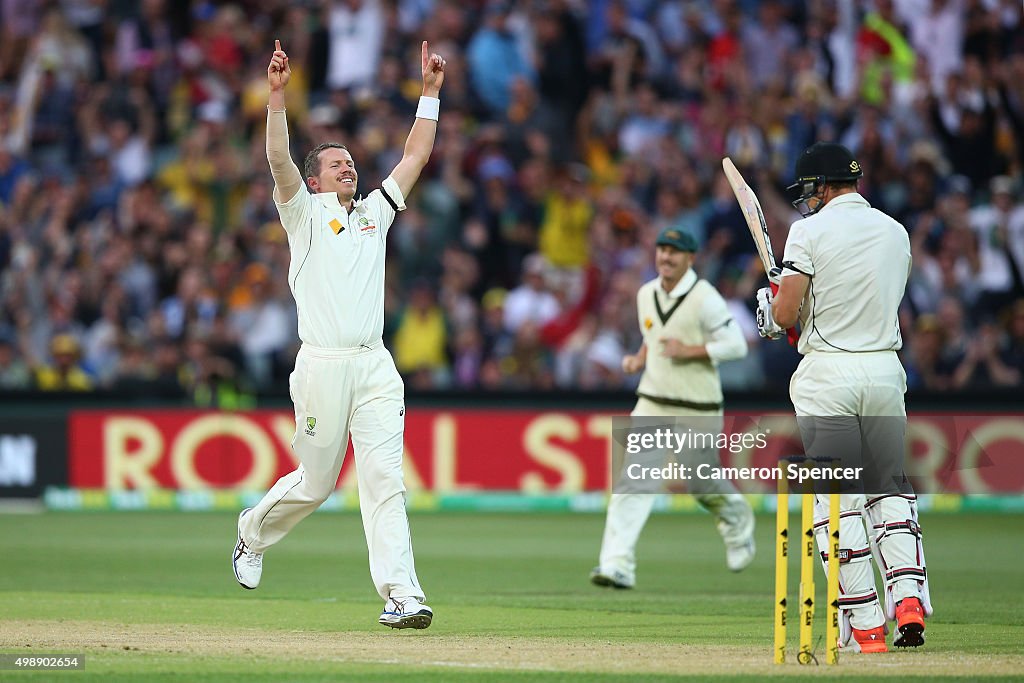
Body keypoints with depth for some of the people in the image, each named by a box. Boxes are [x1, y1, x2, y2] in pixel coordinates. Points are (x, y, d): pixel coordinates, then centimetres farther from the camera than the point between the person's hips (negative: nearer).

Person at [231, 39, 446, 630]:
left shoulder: (374, 214, 20)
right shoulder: (305, 215, 8)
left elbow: (416, 157, 20)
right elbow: (279, 159, -8)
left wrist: (431, 93, 16)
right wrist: (278, 95, -18)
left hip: (375, 366, 3)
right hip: (322, 367, -3)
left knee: (384, 476, -9)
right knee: (315, 482, 5)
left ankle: (401, 596, -17)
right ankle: (253, 533, 36)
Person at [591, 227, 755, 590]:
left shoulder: (705, 298, -13)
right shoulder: (646, 294, 8)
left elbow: (736, 345, -14)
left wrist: (689, 351, -21)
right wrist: (638, 359, 6)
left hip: (698, 409, -5)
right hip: (652, 404, 5)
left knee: (703, 482, 6)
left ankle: (738, 523, 41)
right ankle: (617, 565, -16)